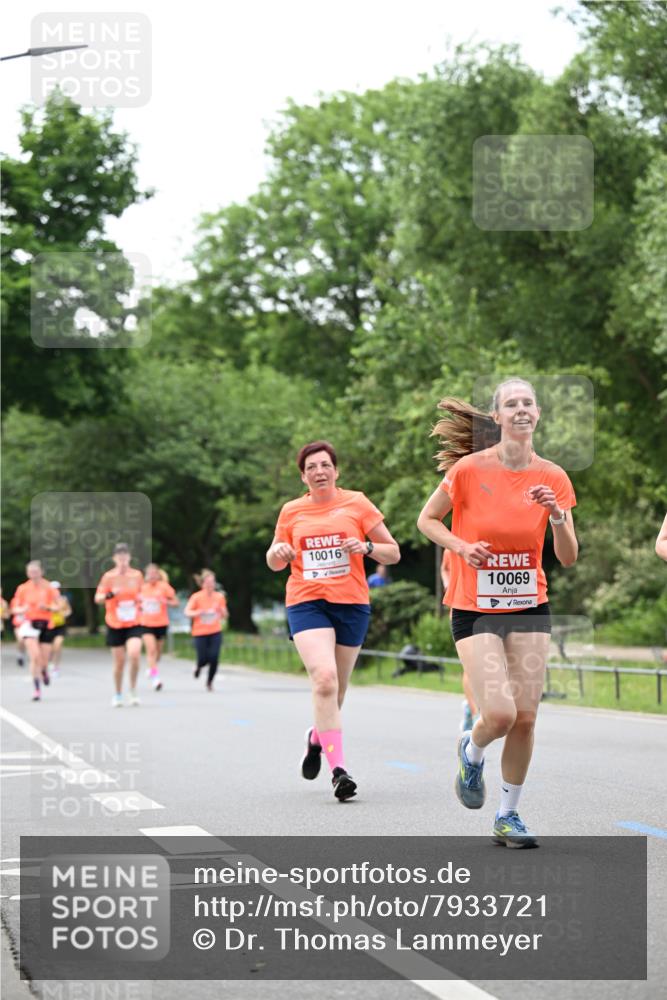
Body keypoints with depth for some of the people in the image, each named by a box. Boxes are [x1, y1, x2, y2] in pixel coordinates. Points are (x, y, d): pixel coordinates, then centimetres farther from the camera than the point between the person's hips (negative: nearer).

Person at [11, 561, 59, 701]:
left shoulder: (48, 588, 0)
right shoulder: (23, 589, 1)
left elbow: (57, 607, 3)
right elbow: (15, 608, 6)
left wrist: (47, 607, -17)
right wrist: (22, 609, -16)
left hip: (45, 624, 1)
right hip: (29, 623, -1)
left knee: (44, 660, 2)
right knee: (35, 657, -17)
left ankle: (44, 672, 42)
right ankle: (36, 689, -8)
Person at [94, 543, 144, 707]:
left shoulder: (137, 575, 1)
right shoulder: (109, 577, -6)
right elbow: (97, 598, -8)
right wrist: (110, 595, -27)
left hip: (134, 624, 1)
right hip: (115, 626, -1)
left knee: (134, 655, -21)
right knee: (119, 662, 4)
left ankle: (133, 692, -3)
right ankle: (118, 695, 25)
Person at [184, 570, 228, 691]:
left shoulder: (219, 597, 1)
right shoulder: (196, 597, -8)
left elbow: (225, 617, 8)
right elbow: (187, 612, -15)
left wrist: (221, 610, -13)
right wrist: (199, 612, -31)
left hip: (215, 632, 2)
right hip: (200, 632, -2)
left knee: (214, 658, -12)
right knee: (204, 659, -6)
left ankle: (209, 682, 11)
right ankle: (199, 667, 33)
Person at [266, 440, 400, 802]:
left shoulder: (356, 503, 3)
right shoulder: (291, 511, 8)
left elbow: (393, 553, 5)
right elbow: (274, 563, 18)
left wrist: (366, 547, -15)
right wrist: (278, 551, -5)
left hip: (352, 603, 1)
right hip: (306, 603, -1)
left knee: (335, 689, 9)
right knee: (324, 679, -22)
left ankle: (317, 736, 44)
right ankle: (338, 770, -24)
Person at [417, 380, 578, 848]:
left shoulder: (553, 477, 0)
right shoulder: (470, 468, -9)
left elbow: (568, 558, 2)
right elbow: (427, 519, 5)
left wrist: (558, 516, -16)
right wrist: (462, 547, -13)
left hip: (530, 607, 3)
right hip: (475, 610, -3)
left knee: (525, 718, -1)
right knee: (500, 715, -16)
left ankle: (508, 815, 17)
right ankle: (471, 752, 21)